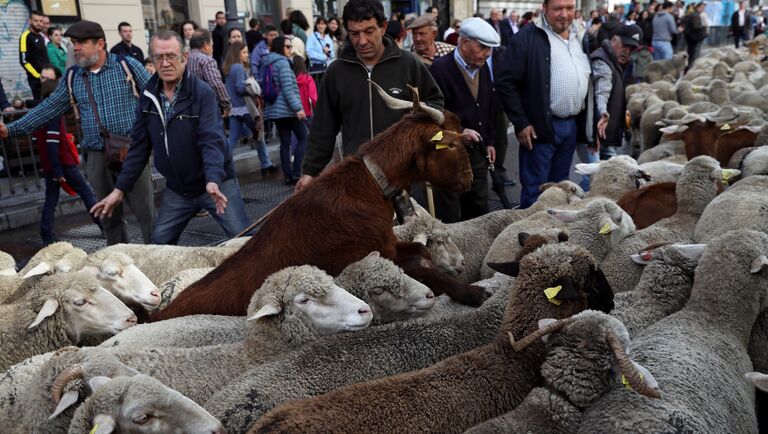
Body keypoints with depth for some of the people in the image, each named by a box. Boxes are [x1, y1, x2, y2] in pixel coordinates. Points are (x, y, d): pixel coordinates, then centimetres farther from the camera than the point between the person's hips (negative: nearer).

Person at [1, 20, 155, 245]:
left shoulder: (128, 66, -2)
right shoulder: (72, 77, 10)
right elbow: (48, 107, 12)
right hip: (96, 157, 4)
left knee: (146, 211, -2)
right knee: (109, 215, 11)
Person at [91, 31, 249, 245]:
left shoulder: (202, 92, -14)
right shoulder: (148, 96, 2)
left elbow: (212, 140, -24)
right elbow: (139, 147, 7)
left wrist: (213, 181, -39)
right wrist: (120, 189, 3)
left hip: (217, 184, -5)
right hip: (176, 189, 5)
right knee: (159, 244, 8)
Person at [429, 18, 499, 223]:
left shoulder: (483, 67, 7)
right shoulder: (440, 68, -16)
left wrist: (489, 141, 16)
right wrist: (459, 132, -22)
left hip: (478, 152, 7)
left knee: (479, 211, 15)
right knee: (448, 215, 3)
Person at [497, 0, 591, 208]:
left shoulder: (581, 38, 13)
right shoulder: (527, 37, -9)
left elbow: (589, 80, 21)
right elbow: (506, 83, -12)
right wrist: (521, 123, -14)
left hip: (573, 125, 7)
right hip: (541, 126, -6)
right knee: (535, 187, -1)